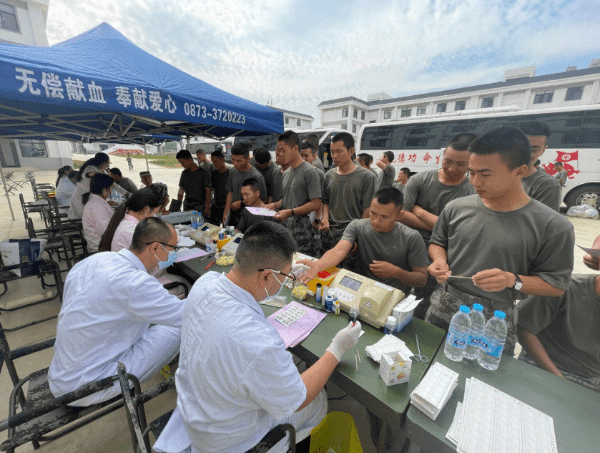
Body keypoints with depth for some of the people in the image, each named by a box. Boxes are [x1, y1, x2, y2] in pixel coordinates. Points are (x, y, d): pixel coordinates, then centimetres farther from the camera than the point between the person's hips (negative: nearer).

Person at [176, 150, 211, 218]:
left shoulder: (203, 173, -5)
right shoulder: (184, 173, 9)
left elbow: (208, 191, -6)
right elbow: (181, 190, 13)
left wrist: (207, 207, -12)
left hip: (200, 205, -4)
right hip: (187, 205, 5)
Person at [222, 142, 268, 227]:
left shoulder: (256, 176, -18)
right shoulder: (232, 171, 3)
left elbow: (263, 199, -12)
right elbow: (230, 192, 13)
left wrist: (241, 203, -11)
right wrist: (225, 213, 10)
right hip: (233, 215, 6)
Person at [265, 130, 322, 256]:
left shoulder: (309, 171, -10)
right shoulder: (286, 173, 16)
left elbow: (316, 203, -15)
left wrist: (290, 212, -20)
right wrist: (275, 205, 5)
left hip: (301, 227, -7)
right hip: (285, 224, 7)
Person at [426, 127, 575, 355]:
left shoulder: (553, 226, -10)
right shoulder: (456, 208, -3)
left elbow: (557, 284, -4)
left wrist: (512, 280, -23)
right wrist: (439, 261, -9)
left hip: (494, 323, -2)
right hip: (443, 308, 3)